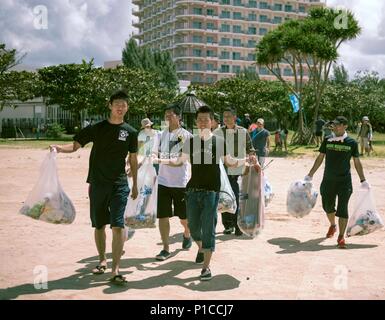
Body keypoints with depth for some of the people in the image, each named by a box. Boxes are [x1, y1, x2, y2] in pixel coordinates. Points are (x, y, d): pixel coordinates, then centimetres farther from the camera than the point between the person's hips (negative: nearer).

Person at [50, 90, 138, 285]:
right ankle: (102, 260, 30)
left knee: (117, 225, -12)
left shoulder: (130, 132, 4)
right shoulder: (97, 128, 2)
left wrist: (135, 185, 14)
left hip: (119, 184, -1)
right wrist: (59, 148, -21)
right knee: (99, 225, 11)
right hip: (97, 183, 1)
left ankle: (116, 269, -10)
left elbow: (133, 160, 12)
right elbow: (75, 145, 0)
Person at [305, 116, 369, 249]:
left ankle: (341, 237, 3)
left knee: (342, 209, -4)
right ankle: (332, 225, 42)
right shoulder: (327, 140, 1)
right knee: (327, 206, 13)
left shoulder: (352, 143, -3)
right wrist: (310, 175, 10)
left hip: (344, 181, -2)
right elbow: (320, 158, 9)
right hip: (328, 180, 3)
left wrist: (363, 180, 5)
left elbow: (357, 162, 5)